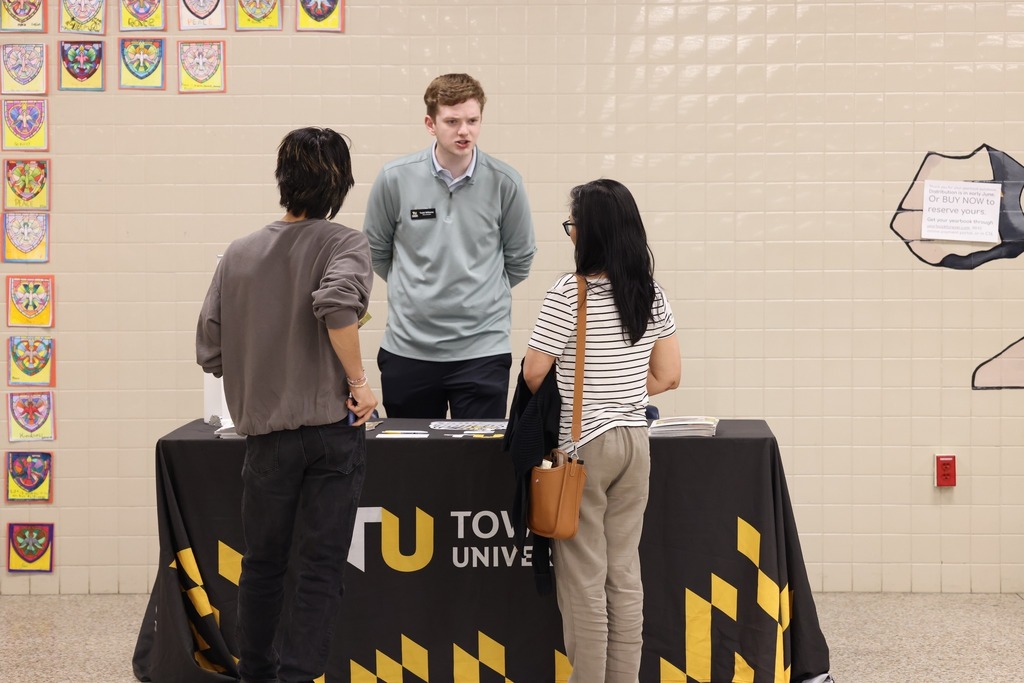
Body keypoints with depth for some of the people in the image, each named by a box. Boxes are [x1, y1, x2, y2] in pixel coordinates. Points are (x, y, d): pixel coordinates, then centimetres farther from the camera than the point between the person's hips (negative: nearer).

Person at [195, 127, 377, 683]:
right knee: (320, 570, 2)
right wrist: (357, 380, -17)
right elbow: (336, 300, -28)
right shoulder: (345, 244, -7)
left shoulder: (238, 254, 3)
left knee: (263, 561, 19)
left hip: (265, 434, 3)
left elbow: (209, 353, 4)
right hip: (333, 429, -3)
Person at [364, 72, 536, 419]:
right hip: (408, 348, 1)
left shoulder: (504, 183, -5)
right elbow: (376, 251, 12)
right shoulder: (395, 179, -4)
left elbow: (519, 259, 10)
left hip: (483, 349, -1)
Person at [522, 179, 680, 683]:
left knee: (583, 579, 2)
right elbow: (666, 376, 7)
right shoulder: (651, 295, 4)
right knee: (625, 574, 11)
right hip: (633, 442, 6)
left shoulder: (568, 294, -14)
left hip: (581, 446, -6)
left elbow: (534, 374, -14)